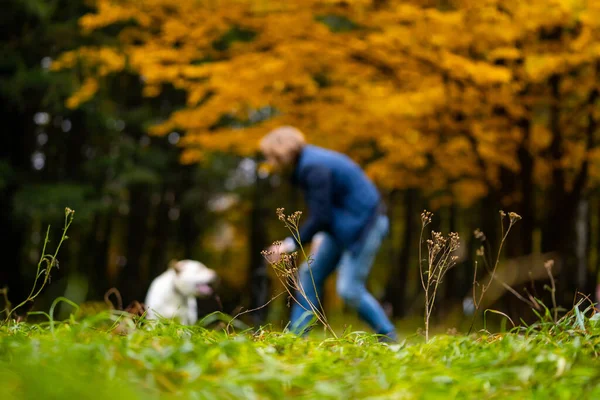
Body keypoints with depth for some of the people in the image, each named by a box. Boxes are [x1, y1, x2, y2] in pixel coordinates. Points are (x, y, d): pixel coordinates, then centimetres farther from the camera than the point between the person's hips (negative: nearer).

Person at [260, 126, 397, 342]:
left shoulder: (314, 168, -23)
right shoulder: (308, 161, 7)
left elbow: (320, 217, -25)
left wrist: (291, 243, -22)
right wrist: (322, 236, 13)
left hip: (364, 224, -10)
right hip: (344, 225, 11)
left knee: (349, 289, -11)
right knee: (310, 273, 8)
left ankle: (390, 339, 4)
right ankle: (297, 336, 10)